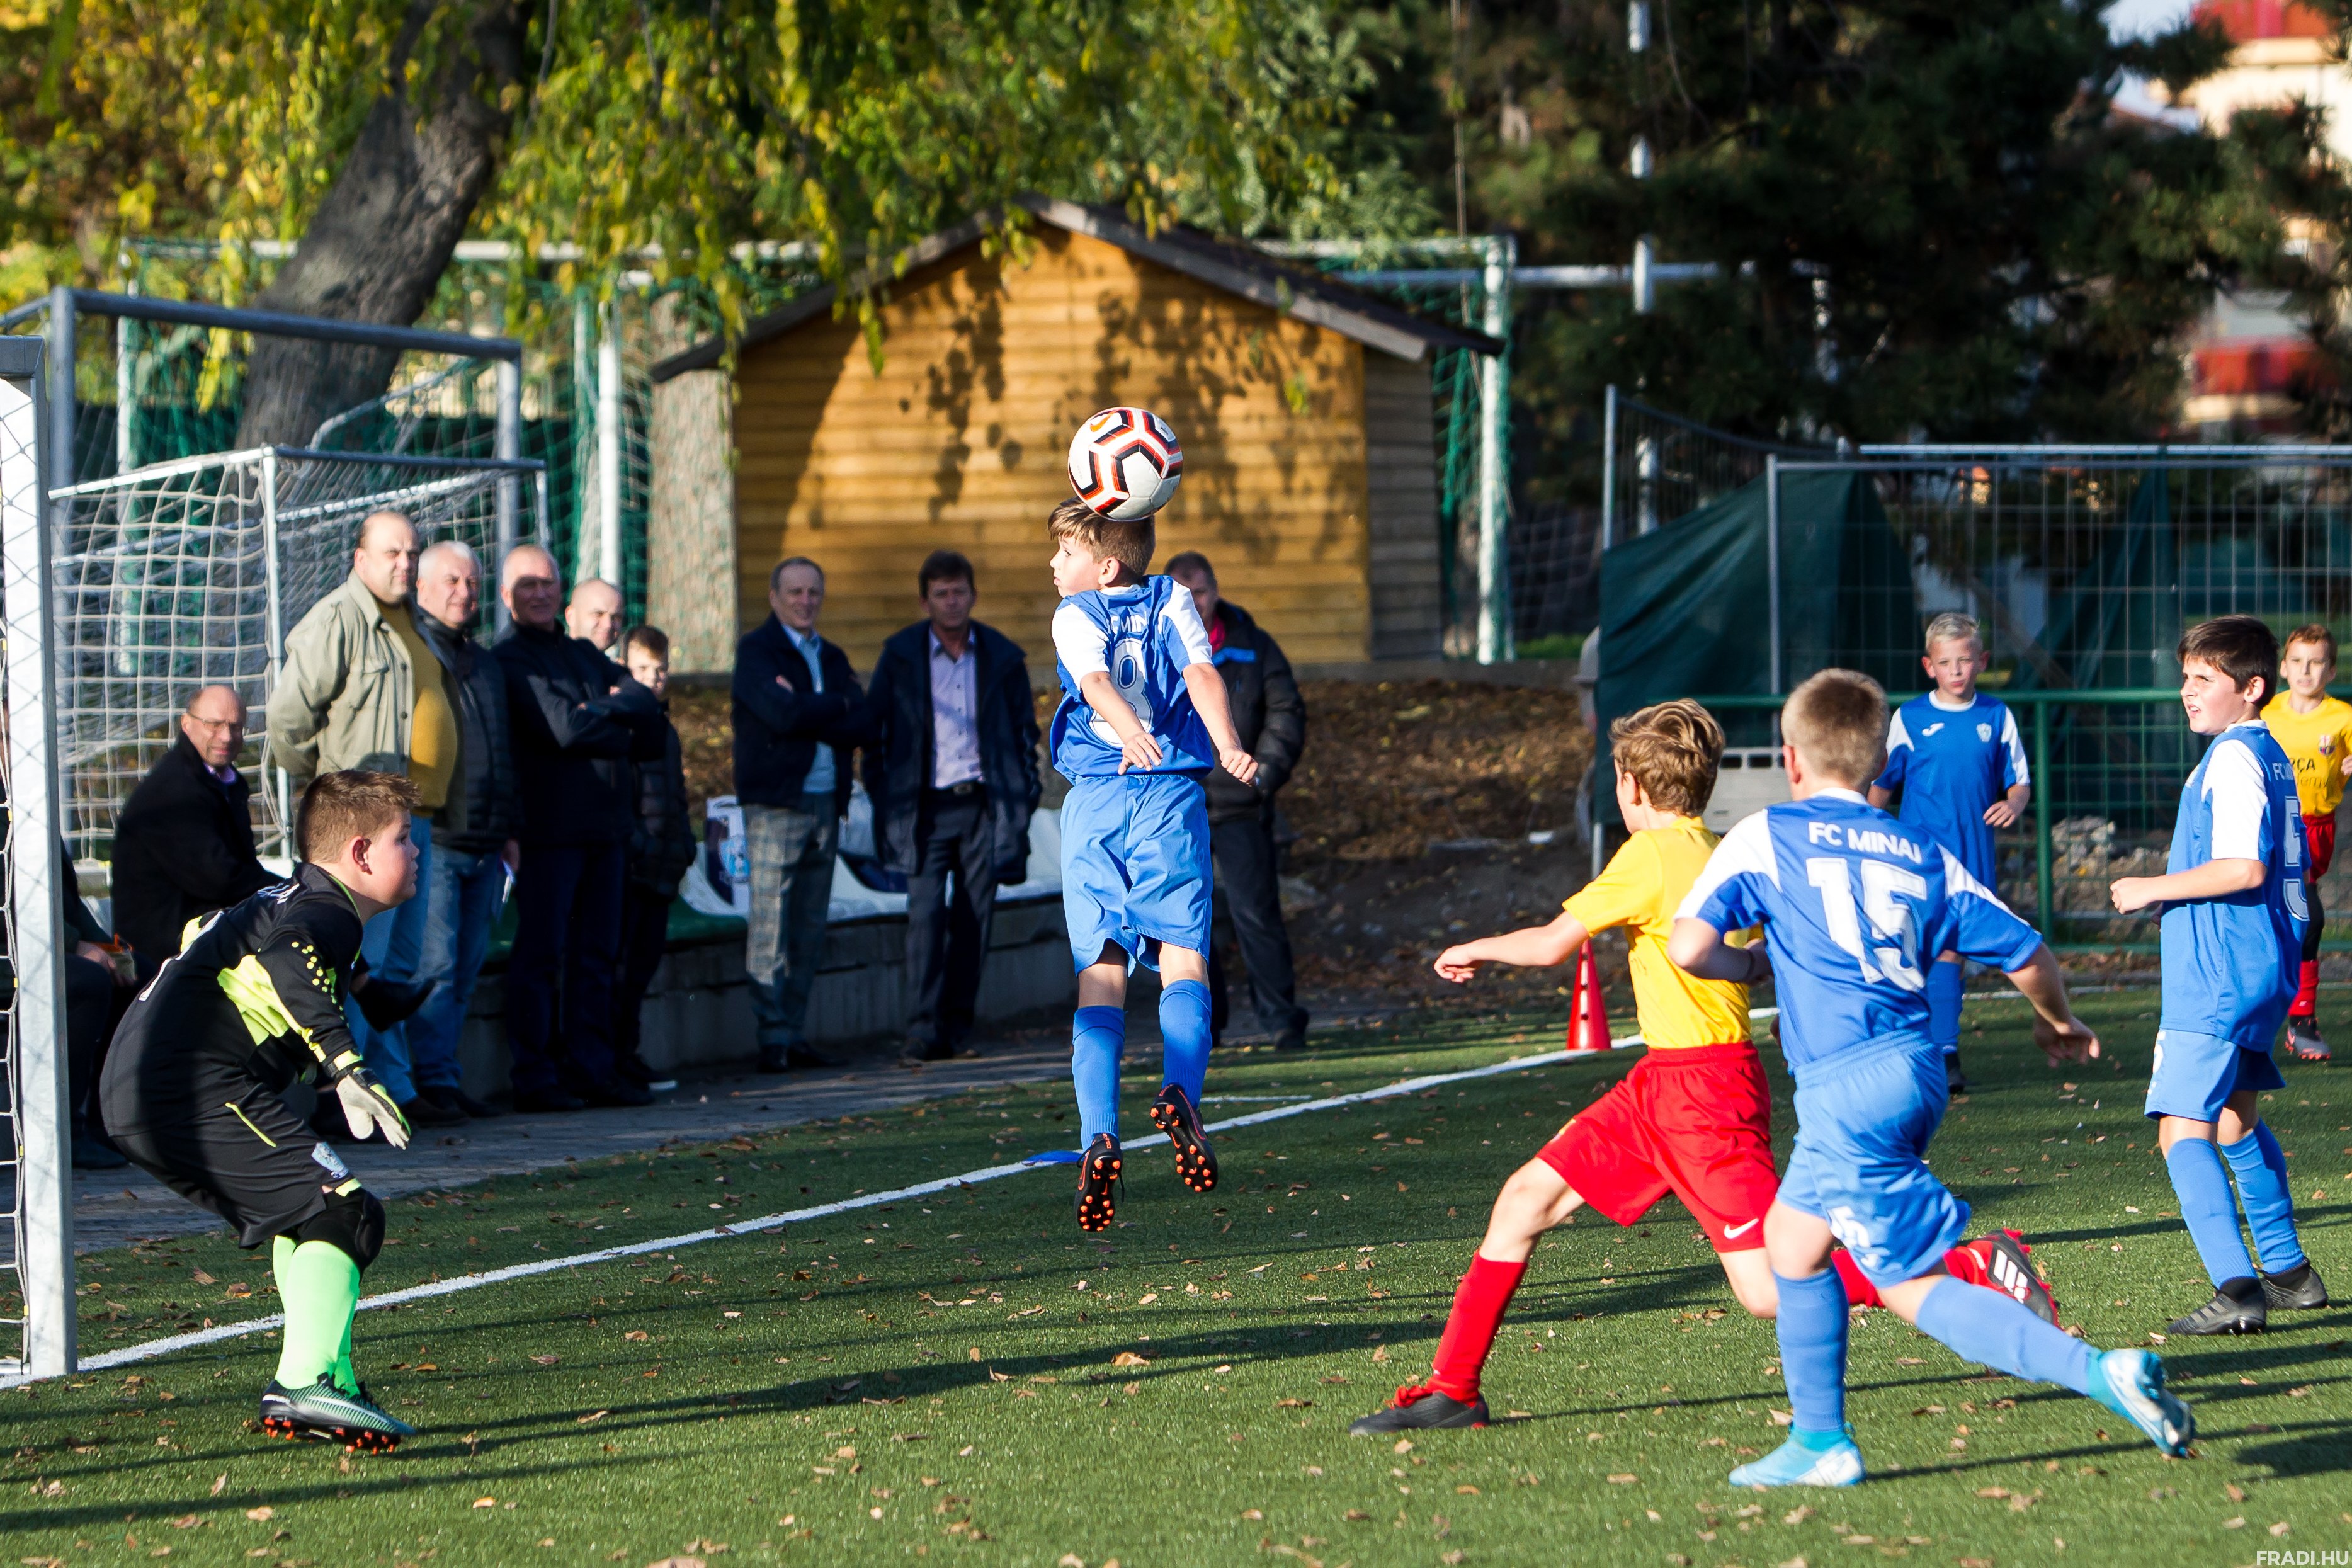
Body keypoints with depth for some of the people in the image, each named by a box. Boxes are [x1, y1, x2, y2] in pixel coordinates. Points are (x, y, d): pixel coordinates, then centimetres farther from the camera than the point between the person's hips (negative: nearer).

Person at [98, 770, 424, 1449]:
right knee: (341, 1214, -13)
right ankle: (306, 1383, -26)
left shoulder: (291, 901, 25)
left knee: (300, 1219, 22)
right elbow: (285, 962, -29)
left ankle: (326, 1385, 18)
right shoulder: (329, 914, -6)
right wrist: (345, 1066, -37)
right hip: (199, 1087, -10)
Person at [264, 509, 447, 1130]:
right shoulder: (336, 622, -12)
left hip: (415, 817, 9)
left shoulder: (408, 623, 18)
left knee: (399, 963, 13)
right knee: (362, 963, -11)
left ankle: (395, 1088, 18)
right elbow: (288, 715, -18)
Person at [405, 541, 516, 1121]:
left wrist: (509, 830, 22)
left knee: (464, 970, 7)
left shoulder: (485, 665, 22)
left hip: (483, 849, 8)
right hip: (431, 837, -8)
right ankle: (433, 1082, -10)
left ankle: (445, 1080, 11)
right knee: (433, 965, -11)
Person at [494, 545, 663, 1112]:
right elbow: (563, 728, -15)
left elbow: (645, 703, 11)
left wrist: (605, 711, -8)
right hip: (549, 826, -7)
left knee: (598, 954, 8)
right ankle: (535, 1078, -4)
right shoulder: (508, 660, -4)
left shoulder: (584, 655, 20)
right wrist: (623, 731, -1)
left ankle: (591, 1067, 13)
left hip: (605, 824, 7)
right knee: (541, 955, -6)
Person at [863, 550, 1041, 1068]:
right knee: (926, 913, -12)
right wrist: (884, 800, -1)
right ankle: (923, 1033, -15)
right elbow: (874, 730, 6)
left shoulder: (1002, 656, 6)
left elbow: (1025, 730, 14)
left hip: (984, 806, 2)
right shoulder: (901, 656, 2)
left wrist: (1023, 796, 5)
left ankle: (956, 1026, 12)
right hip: (928, 807, -2)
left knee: (974, 919, 2)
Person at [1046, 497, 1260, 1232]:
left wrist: (1131, 732, -33)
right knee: (1183, 958, -2)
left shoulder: (1075, 617, 6)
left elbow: (1096, 680, -13)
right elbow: (1201, 673, -4)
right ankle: (1180, 1091, -30)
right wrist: (1229, 747, -20)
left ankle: (1099, 1136, -16)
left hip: (1096, 801, -1)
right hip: (1172, 793, 1)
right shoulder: (1173, 602, 13)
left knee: (1100, 972, 0)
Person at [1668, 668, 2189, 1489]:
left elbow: (1688, 946, -9)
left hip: (1845, 1089, -7)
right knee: (1792, 1235, 24)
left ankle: (2100, 1371, -20)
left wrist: (1755, 964, 13)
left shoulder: (1766, 837, 2)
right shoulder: (1922, 855, 14)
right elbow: (2026, 951, 12)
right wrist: (2059, 1023, 33)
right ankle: (1820, 1441, 27)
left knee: (1918, 1287, -5)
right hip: (1917, 1071, 7)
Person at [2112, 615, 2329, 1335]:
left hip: (2215, 978, -11)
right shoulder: (2272, 756, 15)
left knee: (2184, 1131, -14)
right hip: (2265, 972, 11)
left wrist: (2154, 889, -15)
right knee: (2236, 1120, 26)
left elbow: (2245, 867, -25)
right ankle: (2288, 1273, 34)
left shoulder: (2233, 758, -15)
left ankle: (2237, 1291, -26)